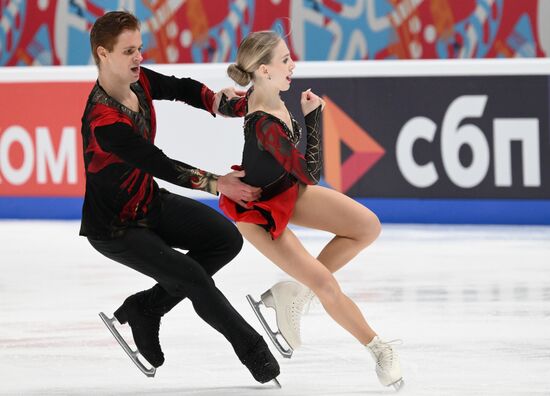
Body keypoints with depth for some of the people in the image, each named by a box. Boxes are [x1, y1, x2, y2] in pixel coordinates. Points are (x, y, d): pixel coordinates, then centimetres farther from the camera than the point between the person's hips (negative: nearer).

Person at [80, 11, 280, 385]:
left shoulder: (139, 80, -8)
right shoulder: (103, 121, -33)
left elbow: (181, 88, 10)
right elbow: (160, 165, -36)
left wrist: (215, 101, -9)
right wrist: (214, 183, -41)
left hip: (151, 203, 9)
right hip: (115, 227, -9)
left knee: (226, 238, -4)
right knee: (192, 277, -14)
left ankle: (144, 309, 9)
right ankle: (251, 348, 9)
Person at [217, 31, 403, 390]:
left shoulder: (260, 96, -13)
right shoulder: (266, 127, -38)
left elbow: (228, 107, 9)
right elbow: (311, 174, -30)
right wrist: (312, 117, -25)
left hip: (288, 189, 8)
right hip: (260, 211, -8)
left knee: (367, 226, -5)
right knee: (326, 285, -11)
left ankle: (293, 293, 4)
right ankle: (379, 350, 8)